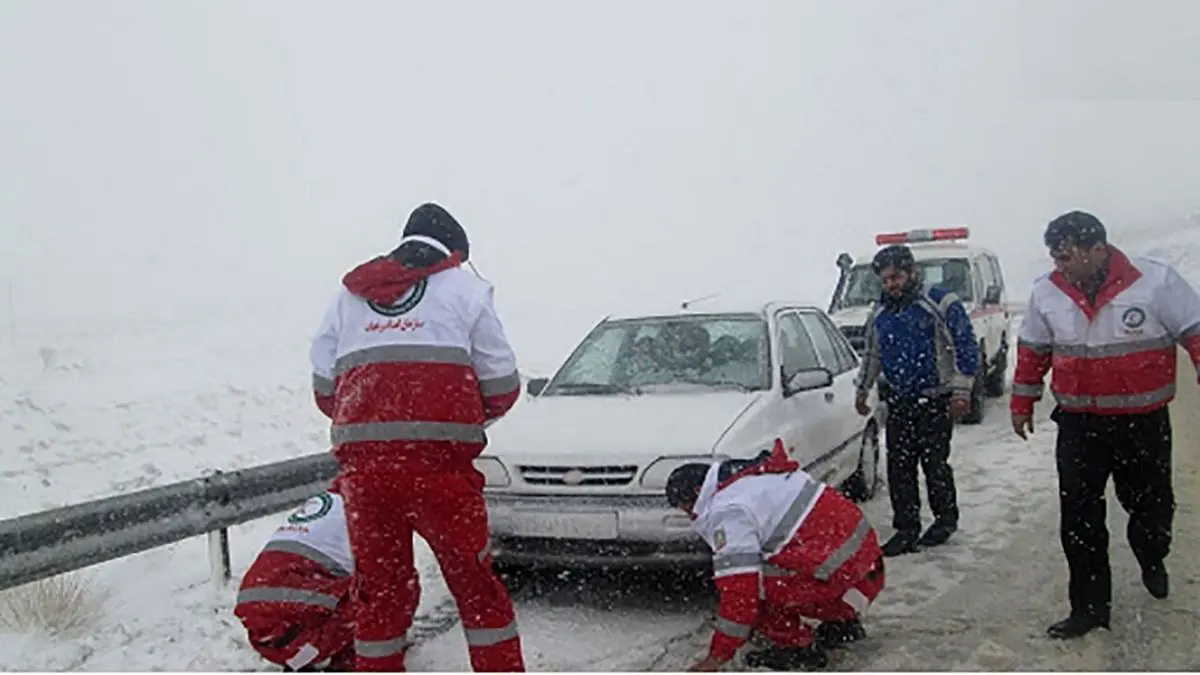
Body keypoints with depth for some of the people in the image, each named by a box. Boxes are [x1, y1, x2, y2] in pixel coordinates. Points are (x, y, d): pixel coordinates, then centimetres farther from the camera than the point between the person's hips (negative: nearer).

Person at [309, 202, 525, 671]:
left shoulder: (348, 295, 20)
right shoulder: (464, 288, 10)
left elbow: (324, 388, 14)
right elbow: (501, 385, 7)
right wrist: (471, 418, 25)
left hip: (362, 460, 4)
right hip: (439, 457, -3)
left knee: (378, 587, 14)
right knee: (475, 583, 7)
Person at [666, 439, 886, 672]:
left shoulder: (727, 510, -11)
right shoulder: (754, 477, 18)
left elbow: (738, 589, -16)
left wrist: (717, 656, -8)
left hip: (837, 571, -10)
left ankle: (799, 646, 2)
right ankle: (843, 623, 27)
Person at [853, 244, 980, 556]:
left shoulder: (941, 303, -8)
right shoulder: (880, 313, 12)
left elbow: (967, 347, -8)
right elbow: (871, 355, 24)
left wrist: (961, 391, -11)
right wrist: (862, 391, 27)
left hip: (935, 402, -5)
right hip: (898, 403, 6)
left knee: (935, 463, 0)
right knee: (899, 467, 2)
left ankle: (945, 519, 21)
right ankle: (906, 529, 10)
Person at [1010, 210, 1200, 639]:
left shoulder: (1156, 281, -14)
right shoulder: (1046, 293, -4)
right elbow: (1032, 351, 10)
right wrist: (1022, 402, 16)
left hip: (1143, 425, -1)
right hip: (1078, 426, 2)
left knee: (1151, 505, 17)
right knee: (1079, 520, 0)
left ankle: (1152, 559, 50)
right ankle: (1090, 607, 12)